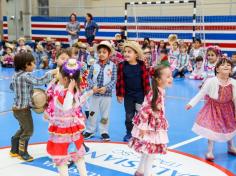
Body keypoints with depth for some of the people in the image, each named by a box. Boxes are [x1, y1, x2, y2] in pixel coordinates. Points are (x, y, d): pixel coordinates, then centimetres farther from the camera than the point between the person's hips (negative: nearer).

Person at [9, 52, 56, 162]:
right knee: (28, 130, 5)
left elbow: (12, 86, 21)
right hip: (23, 108, -10)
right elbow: (39, 82, -33)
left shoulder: (16, 75, 6)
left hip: (17, 107, 10)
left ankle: (14, 150, 34)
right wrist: (51, 73, -26)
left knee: (23, 128, 24)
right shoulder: (25, 75, -23)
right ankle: (22, 152, 20)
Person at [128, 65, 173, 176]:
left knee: (147, 151, 20)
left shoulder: (161, 92, 4)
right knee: (151, 152, 0)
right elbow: (144, 110, -26)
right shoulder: (154, 94, -26)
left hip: (156, 128, 9)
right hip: (150, 128, -9)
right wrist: (143, 127, -23)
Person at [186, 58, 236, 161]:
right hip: (214, 108, -4)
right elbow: (201, 94, -12)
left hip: (227, 109, 4)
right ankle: (209, 151, 16)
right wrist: (191, 103, -15)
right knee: (212, 129, 0)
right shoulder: (211, 81, -20)